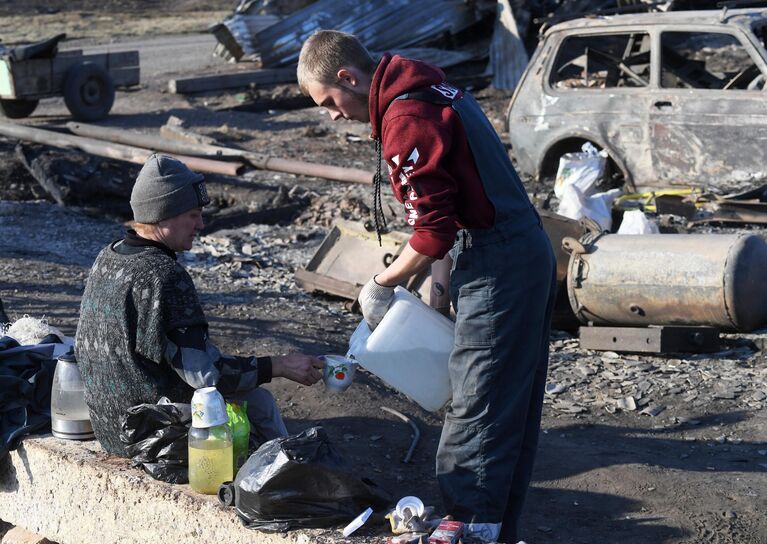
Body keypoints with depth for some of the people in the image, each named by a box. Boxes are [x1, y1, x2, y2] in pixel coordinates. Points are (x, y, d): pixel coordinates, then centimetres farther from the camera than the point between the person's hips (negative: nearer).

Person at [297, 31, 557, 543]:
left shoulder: (407, 118, -18)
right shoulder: (432, 89, 13)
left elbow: (432, 229, -18)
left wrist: (381, 285, -5)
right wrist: (444, 272, 11)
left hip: (497, 269, -10)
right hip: (529, 252, 10)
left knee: (477, 410, -4)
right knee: (515, 405, 15)